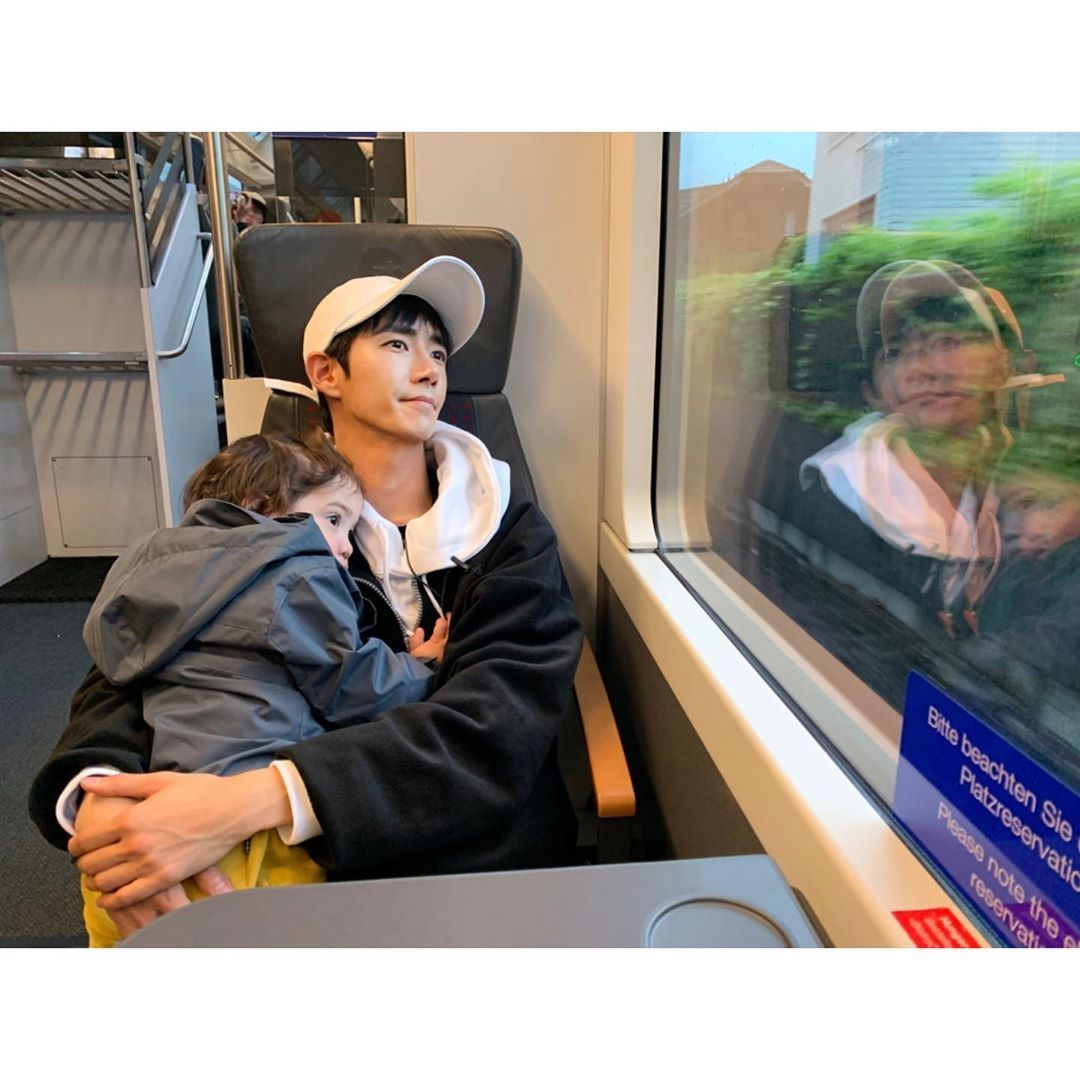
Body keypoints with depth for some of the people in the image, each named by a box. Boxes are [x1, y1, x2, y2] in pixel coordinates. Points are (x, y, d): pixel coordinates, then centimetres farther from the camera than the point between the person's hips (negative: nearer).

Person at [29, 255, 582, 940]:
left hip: (488, 860, 0)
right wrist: (96, 791, -24)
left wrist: (255, 799, -28)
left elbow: (500, 721, -17)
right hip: (317, 875, 1)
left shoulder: (509, 531, -3)